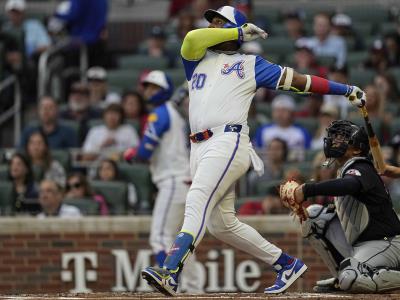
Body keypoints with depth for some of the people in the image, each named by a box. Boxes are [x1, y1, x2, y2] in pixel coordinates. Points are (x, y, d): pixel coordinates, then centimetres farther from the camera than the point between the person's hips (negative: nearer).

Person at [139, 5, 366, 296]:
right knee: (222, 223, 7)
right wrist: (240, 33, 7)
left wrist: (347, 90, 11)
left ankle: (170, 273, -40)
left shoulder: (250, 64, 15)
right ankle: (287, 264, 19)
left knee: (197, 203, -25)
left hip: (229, 141, -6)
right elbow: (192, 38, 2)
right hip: (200, 149, 6)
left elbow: (297, 80, 15)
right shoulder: (197, 60, 25)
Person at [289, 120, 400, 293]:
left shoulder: (362, 169, -15)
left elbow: (349, 185, -39)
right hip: (358, 243, 9)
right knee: (313, 214, 1)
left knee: (350, 279, -33)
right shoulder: (345, 170, 14)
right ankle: (342, 275, 6)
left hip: (386, 243, -9)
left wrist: (307, 190, -42)